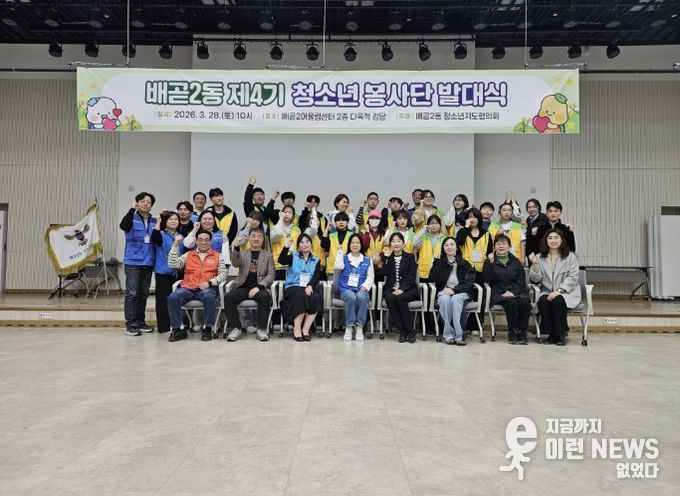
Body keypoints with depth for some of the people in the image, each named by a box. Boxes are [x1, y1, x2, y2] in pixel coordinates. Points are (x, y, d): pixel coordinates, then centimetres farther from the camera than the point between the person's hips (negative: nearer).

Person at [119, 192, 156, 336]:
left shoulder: (154, 221, 12)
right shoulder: (132, 218, -1)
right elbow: (123, 225, -23)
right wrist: (132, 209, -24)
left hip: (148, 262, 5)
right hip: (133, 262, -5)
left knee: (143, 294, 10)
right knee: (132, 293, -4)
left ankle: (141, 322, 19)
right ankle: (130, 324, 1)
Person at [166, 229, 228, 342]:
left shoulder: (217, 256, 13)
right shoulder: (188, 255, 18)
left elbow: (223, 274, 5)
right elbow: (173, 264, 5)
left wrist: (209, 282, -11)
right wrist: (175, 245, -1)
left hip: (207, 288, -2)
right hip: (188, 288, 2)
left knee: (209, 297, -37)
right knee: (172, 297, -26)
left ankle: (207, 329, -20)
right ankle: (179, 329, -13)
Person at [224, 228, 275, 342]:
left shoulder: (268, 255, 15)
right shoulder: (242, 253, 18)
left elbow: (270, 275, 5)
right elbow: (235, 264, -5)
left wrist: (258, 287, -13)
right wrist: (236, 247, -24)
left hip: (259, 288, -1)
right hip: (243, 287, 1)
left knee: (265, 297, -35)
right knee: (228, 297, -28)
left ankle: (262, 329, -24)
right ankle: (235, 329, -19)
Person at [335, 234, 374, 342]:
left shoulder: (367, 261, 18)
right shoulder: (344, 258, 17)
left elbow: (370, 277, 9)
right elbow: (337, 266, -4)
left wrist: (365, 286, -10)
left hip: (361, 290, 0)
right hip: (346, 289, 0)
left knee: (362, 297, -36)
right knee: (351, 297, -36)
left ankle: (359, 327, -24)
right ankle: (349, 327, -23)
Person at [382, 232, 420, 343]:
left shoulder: (410, 257, 10)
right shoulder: (388, 258, 16)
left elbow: (411, 276, -2)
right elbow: (386, 273, 0)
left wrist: (402, 289, -17)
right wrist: (386, 256, -3)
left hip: (408, 289, -2)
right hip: (391, 289, 2)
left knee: (400, 298, -33)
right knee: (389, 298, -31)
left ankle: (410, 330, -20)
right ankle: (402, 331, -22)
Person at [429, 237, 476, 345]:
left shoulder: (464, 263, 11)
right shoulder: (440, 263, 15)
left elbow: (469, 283, 1)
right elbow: (433, 279, -1)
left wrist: (454, 290, -13)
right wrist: (436, 261, -6)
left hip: (461, 293, -1)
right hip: (444, 292, 1)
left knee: (455, 299, -35)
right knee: (444, 300, -34)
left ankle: (460, 335, -36)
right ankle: (449, 335, -31)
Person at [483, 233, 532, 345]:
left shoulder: (515, 261, 17)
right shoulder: (490, 261, 10)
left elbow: (521, 280, 9)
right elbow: (487, 278, -4)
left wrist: (512, 291, -7)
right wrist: (490, 263, -15)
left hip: (516, 292, 3)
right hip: (498, 293, -2)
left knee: (525, 303, -28)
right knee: (511, 304, -32)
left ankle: (522, 332, -17)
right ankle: (512, 332, -18)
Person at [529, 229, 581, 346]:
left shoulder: (570, 256, 2)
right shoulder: (541, 257, 8)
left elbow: (573, 278, -7)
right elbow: (536, 279, 1)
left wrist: (559, 290, -19)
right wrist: (534, 264, -16)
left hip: (567, 292, -2)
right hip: (547, 292, 2)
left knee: (557, 301, -33)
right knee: (542, 301, -30)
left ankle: (560, 335, -15)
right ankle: (551, 334, -13)